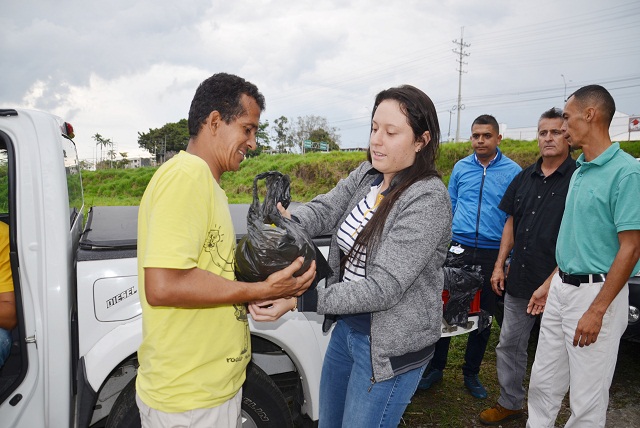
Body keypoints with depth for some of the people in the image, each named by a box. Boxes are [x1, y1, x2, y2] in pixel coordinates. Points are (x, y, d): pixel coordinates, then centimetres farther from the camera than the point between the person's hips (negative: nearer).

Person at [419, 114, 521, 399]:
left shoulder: (512, 172, -2)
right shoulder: (461, 167, 6)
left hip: (492, 255, -1)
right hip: (458, 249, 2)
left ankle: (471, 373, 28)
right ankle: (436, 367, 22)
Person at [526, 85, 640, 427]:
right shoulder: (580, 171, 11)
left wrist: (597, 310, -18)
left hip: (596, 292, -8)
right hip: (562, 289, 8)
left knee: (587, 398, 7)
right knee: (543, 383, 16)